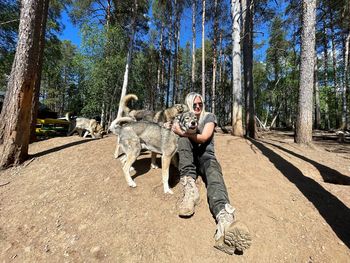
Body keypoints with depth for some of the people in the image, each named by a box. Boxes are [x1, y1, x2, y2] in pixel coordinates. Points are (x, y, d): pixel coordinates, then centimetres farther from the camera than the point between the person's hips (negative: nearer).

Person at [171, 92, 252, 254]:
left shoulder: (209, 116, 4)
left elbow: (203, 137, -12)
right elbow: (180, 138, 7)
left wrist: (181, 132, -19)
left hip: (206, 157, -2)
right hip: (190, 159, 2)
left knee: (214, 175, -35)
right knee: (184, 138, -27)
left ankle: (225, 220, -67)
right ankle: (189, 186, -41)